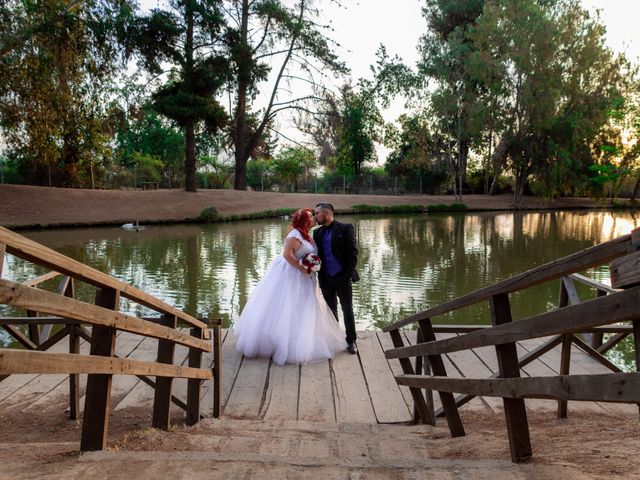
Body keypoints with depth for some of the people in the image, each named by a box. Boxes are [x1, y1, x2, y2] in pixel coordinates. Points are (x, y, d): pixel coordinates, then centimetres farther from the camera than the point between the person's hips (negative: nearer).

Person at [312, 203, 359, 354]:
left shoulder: (345, 228, -5)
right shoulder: (317, 233, 9)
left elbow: (353, 252, -8)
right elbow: (316, 254, 9)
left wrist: (348, 274, -14)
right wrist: (320, 276, -5)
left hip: (342, 278, -4)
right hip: (326, 279, 4)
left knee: (347, 310, 3)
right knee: (331, 311, 12)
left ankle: (351, 341, 15)